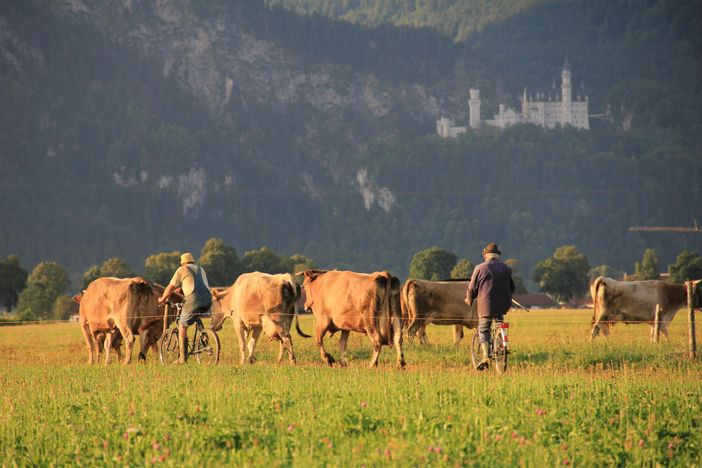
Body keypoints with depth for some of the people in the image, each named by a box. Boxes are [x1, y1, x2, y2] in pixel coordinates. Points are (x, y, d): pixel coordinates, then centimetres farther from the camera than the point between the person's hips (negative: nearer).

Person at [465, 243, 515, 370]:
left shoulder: (480, 268, -4)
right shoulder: (506, 268, 9)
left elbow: (472, 288, 1)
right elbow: (511, 287, 19)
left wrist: (469, 300, 21)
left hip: (486, 306, -3)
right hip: (503, 306, 3)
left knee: (483, 330, 7)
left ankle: (486, 356, -9)